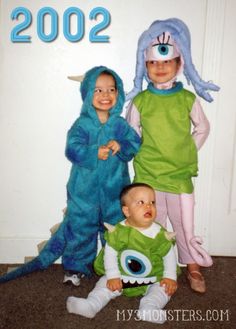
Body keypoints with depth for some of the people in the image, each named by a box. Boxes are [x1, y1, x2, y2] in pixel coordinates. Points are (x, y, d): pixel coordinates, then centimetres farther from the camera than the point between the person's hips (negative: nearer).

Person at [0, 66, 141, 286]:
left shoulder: (120, 124, 1)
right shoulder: (82, 124, -9)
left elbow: (135, 143, -5)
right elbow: (72, 150, -19)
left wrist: (121, 146, -23)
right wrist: (95, 153, -32)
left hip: (114, 190, 3)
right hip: (85, 191, -2)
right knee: (81, 228, 10)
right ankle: (76, 266, 29)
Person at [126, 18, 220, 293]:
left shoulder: (188, 99, -3)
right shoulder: (139, 101, -4)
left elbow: (202, 128, 9)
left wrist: (189, 153, 3)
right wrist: (143, 156, 0)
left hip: (180, 174, 0)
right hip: (147, 175, 0)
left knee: (184, 224, 13)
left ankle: (193, 267, 33)